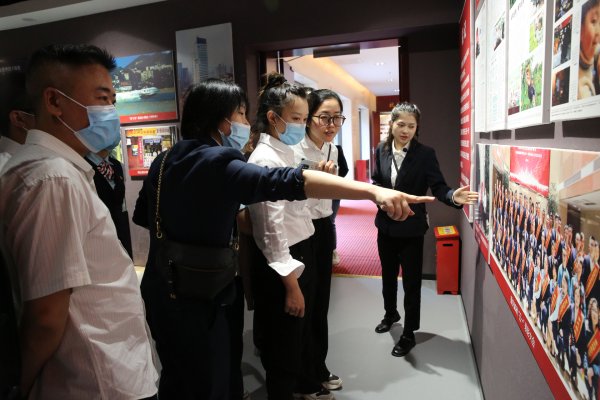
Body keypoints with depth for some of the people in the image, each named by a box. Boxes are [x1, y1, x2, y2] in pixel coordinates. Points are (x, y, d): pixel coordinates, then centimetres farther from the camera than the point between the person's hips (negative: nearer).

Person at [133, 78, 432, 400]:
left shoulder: (165, 160, 5)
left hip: (161, 291, 9)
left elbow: (143, 216, 17)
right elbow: (286, 182, -38)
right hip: (193, 300, -9)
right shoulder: (217, 162, -23)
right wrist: (373, 191, -46)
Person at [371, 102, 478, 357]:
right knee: (388, 275, 22)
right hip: (386, 226, 4)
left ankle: (409, 334, 25)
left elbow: (438, 187, -18)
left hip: (411, 228, -4)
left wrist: (453, 196, -39)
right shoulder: (381, 151, -1)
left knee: (411, 281, 7)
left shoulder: (425, 154, -12)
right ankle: (390, 314, 48)